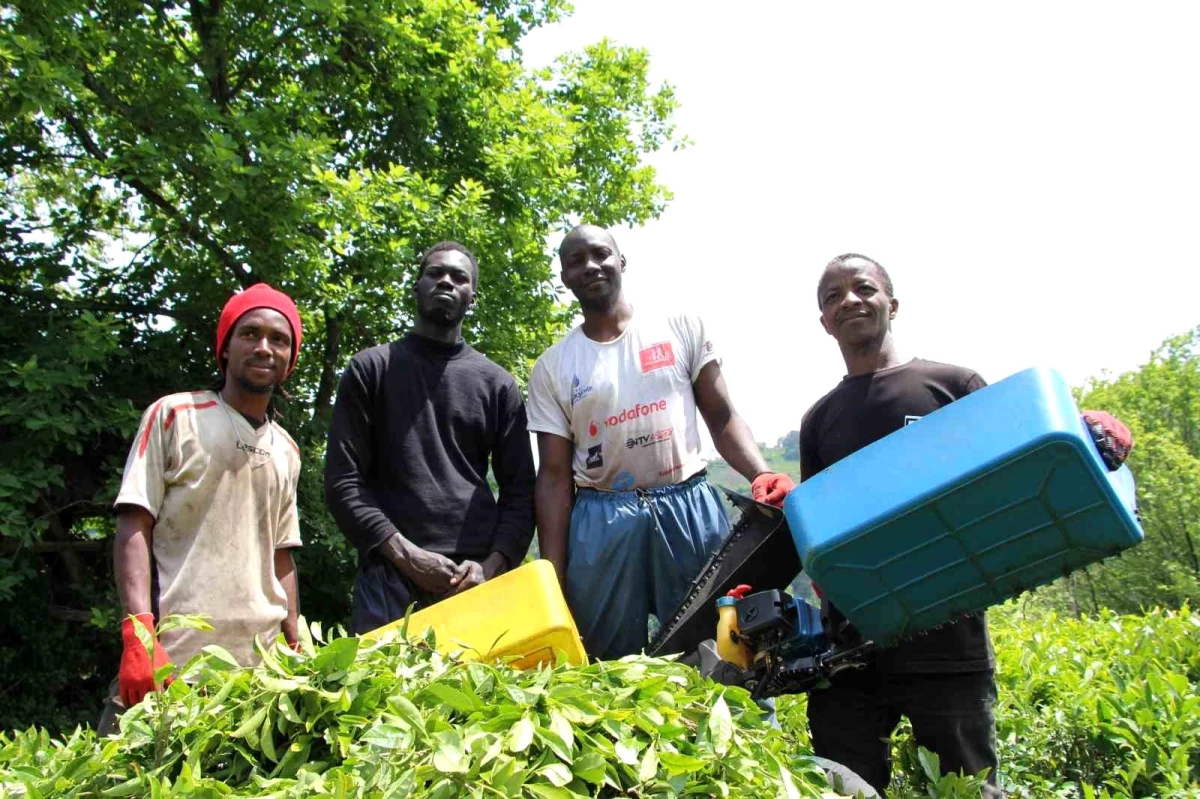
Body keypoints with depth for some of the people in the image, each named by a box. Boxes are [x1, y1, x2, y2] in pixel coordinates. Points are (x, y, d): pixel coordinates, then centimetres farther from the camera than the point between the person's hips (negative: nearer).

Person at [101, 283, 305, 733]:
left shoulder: (286, 451, 16)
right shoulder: (173, 416, 2)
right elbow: (133, 528, -4)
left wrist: (296, 650, 13)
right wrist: (139, 633, -16)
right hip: (171, 659, -4)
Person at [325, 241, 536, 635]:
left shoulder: (498, 384, 15)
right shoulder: (371, 369, 10)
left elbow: (519, 489, 11)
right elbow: (343, 481, 2)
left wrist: (492, 566, -6)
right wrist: (406, 556, -9)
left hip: (476, 578, 2)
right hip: (389, 577, -1)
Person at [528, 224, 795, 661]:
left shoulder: (682, 328, 6)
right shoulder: (551, 367, 7)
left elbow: (722, 419, 5)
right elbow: (554, 476, 5)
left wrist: (762, 474, -15)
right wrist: (553, 576, -2)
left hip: (691, 509, 0)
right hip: (601, 524, 1)